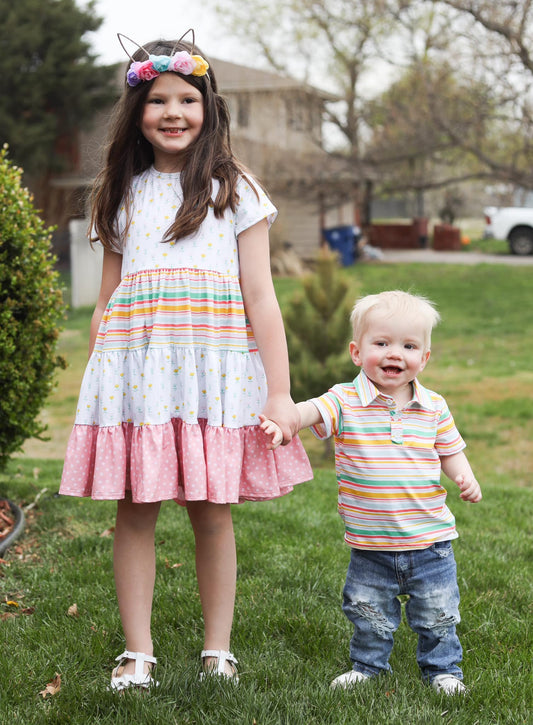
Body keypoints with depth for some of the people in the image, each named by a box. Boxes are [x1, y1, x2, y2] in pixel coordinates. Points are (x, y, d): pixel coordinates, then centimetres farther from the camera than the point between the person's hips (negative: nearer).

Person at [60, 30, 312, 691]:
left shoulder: (234, 190, 6)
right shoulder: (122, 195, 14)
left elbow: (260, 299, 2)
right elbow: (106, 301, 16)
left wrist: (279, 392, -3)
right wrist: (95, 387, 12)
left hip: (214, 372, -2)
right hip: (132, 368, 2)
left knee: (212, 512, 2)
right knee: (133, 510, 1)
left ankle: (217, 648, 17)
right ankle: (138, 653, 13)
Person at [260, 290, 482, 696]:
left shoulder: (434, 407, -1)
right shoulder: (346, 401, -9)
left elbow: (451, 451, 10)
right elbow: (311, 410, -26)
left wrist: (466, 479, -10)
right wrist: (281, 422, -46)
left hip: (430, 539, 1)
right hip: (370, 544, -1)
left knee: (438, 613, 13)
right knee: (368, 614, 13)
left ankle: (442, 668, 35)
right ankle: (368, 665, 36)